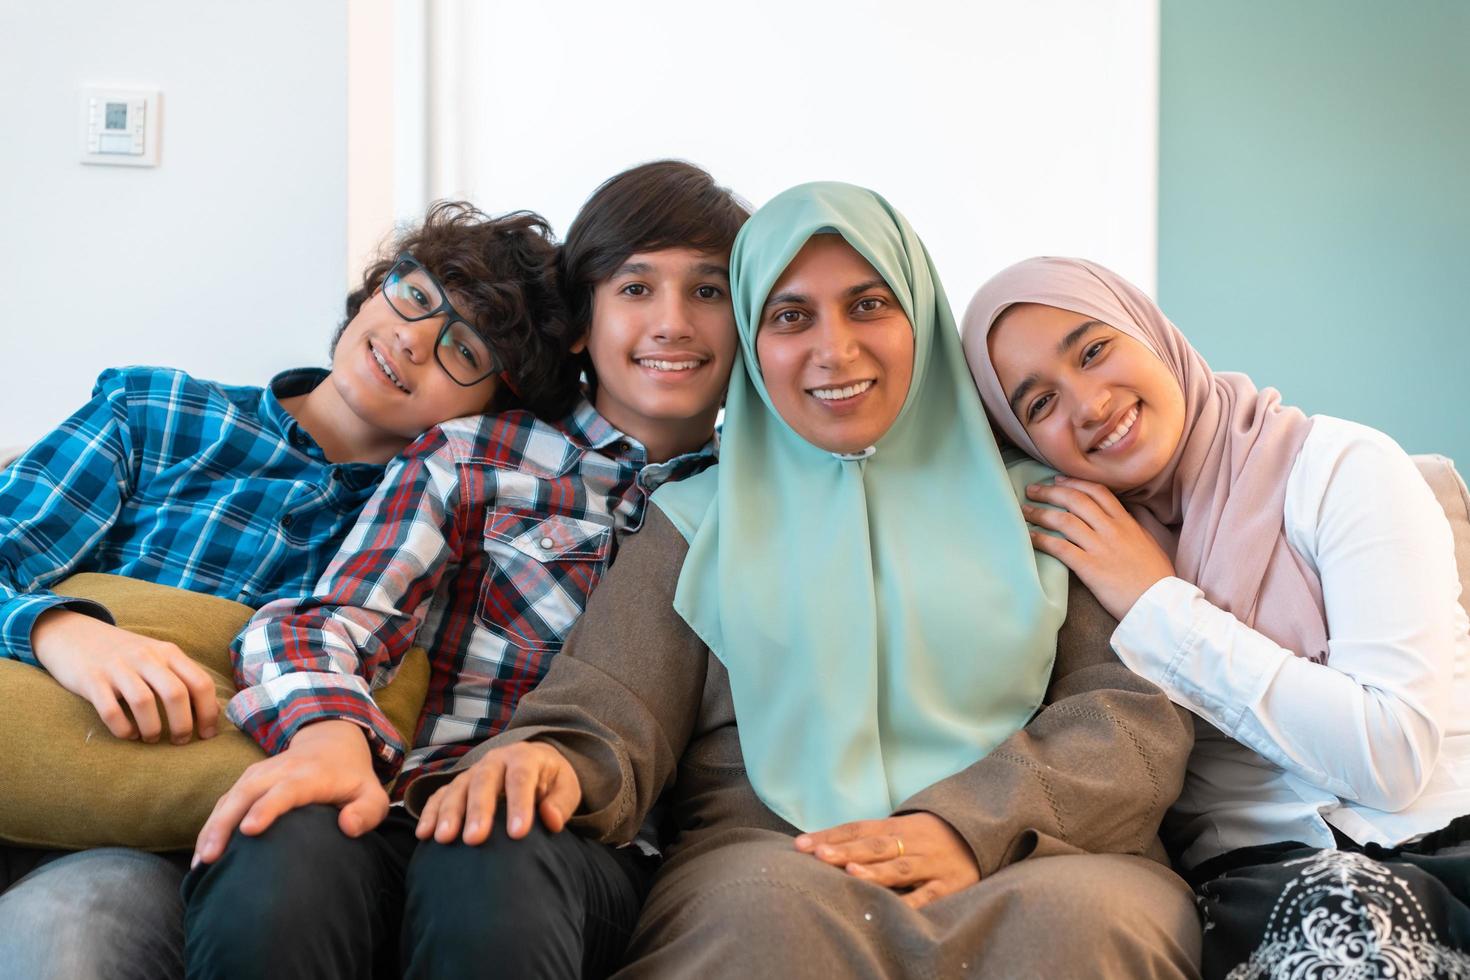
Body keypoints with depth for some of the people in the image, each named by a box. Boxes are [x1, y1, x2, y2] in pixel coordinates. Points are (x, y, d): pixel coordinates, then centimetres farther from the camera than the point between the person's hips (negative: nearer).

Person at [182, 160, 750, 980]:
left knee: (492, 880, -38)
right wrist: (330, 731, -20)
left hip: (596, 836, 0)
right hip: (424, 808, 1)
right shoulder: (475, 456, 15)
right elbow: (330, 626, 3)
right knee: (279, 873, -36)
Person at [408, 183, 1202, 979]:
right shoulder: (702, 524, 18)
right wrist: (548, 764, -20)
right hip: (771, 862, 1)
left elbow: (1139, 709, 7)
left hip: (1031, 863, 0)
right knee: (773, 914, -35)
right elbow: (605, 717, 6)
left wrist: (974, 823, -12)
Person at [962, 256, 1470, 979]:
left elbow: (1393, 755, -14)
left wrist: (1160, 606, -11)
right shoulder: (1076, 534, 9)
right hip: (1261, 870, 3)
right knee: (1343, 908, -32)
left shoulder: (1340, 466, -4)